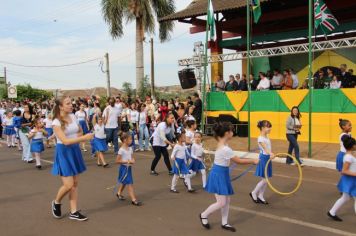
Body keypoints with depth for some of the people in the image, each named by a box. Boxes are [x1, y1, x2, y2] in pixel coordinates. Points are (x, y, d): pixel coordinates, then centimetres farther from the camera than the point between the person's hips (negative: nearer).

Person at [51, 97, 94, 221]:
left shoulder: (73, 116, 2)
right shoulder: (56, 122, -16)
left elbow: (80, 131, 20)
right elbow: (65, 141, -24)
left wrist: (78, 139, 0)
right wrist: (84, 138, -28)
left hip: (75, 151, 6)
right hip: (64, 153, -6)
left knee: (75, 184, 8)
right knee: (69, 185, -8)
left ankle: (73, 212, 18)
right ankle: (56, 202, 23)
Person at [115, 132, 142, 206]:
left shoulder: (130, 149, 4)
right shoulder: (121, 150, -18)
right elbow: (117, 161, -18)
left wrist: (133, 160, -9)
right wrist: (127, 162, -24)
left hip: (129, 167, 8)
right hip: (124, 168, -8)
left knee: (125, 182, 22)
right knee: (130, 183, -8)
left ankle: (119, 193, 44)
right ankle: (134, 200, -4)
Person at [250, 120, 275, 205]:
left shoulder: (267, 137, 11)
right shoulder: (260, 138, -17)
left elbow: (268, 148, 13)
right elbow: (265, 148, -33)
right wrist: (271, 154, -49)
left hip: (268, 158, 8)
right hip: (264, 158, -8)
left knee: (266, 179, 10)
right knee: (265, 180, -5)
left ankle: (260, 196, 21)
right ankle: (254, 193, 13)